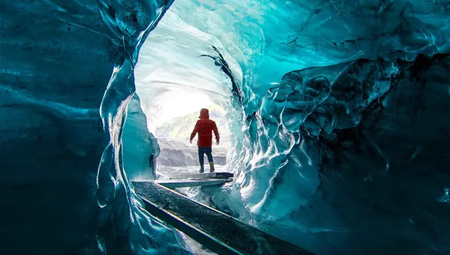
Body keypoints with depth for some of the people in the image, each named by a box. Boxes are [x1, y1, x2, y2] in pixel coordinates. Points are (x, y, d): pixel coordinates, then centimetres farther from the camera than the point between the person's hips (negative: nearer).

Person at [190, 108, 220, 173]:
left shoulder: (199, 122, -9)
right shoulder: (212, 122, -1)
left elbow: (195, 131, -11)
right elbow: (215, 131, -1)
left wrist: (191, 138, 0)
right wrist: (217, 139, 9)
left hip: (201, 142, -2)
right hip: (208, 142, 2)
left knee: (201, 154, 10)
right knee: (209, 153, 16)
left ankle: (202, 167, 9)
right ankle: (211, 162, -9)